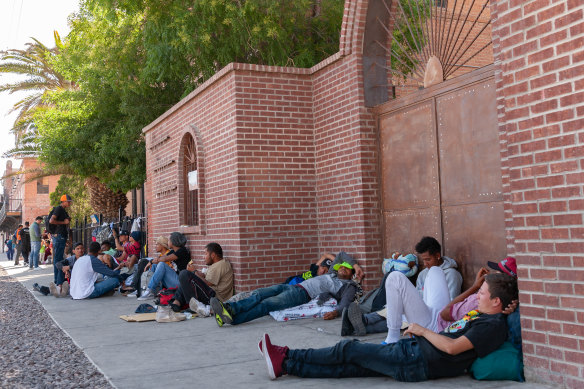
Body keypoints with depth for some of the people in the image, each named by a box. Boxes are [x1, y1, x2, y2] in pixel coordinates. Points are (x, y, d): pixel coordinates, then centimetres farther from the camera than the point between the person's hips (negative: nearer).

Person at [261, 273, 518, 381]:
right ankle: (285, 365, 4)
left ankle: (286, 357, 6)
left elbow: (452, 347, -21)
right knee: (350, 366, 4)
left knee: (350, 350, -4)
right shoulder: (483, 317, 17)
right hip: (414, 349, 9)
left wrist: (423, 331, -11)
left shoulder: (493, 325, -13)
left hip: (418, 361, -9)